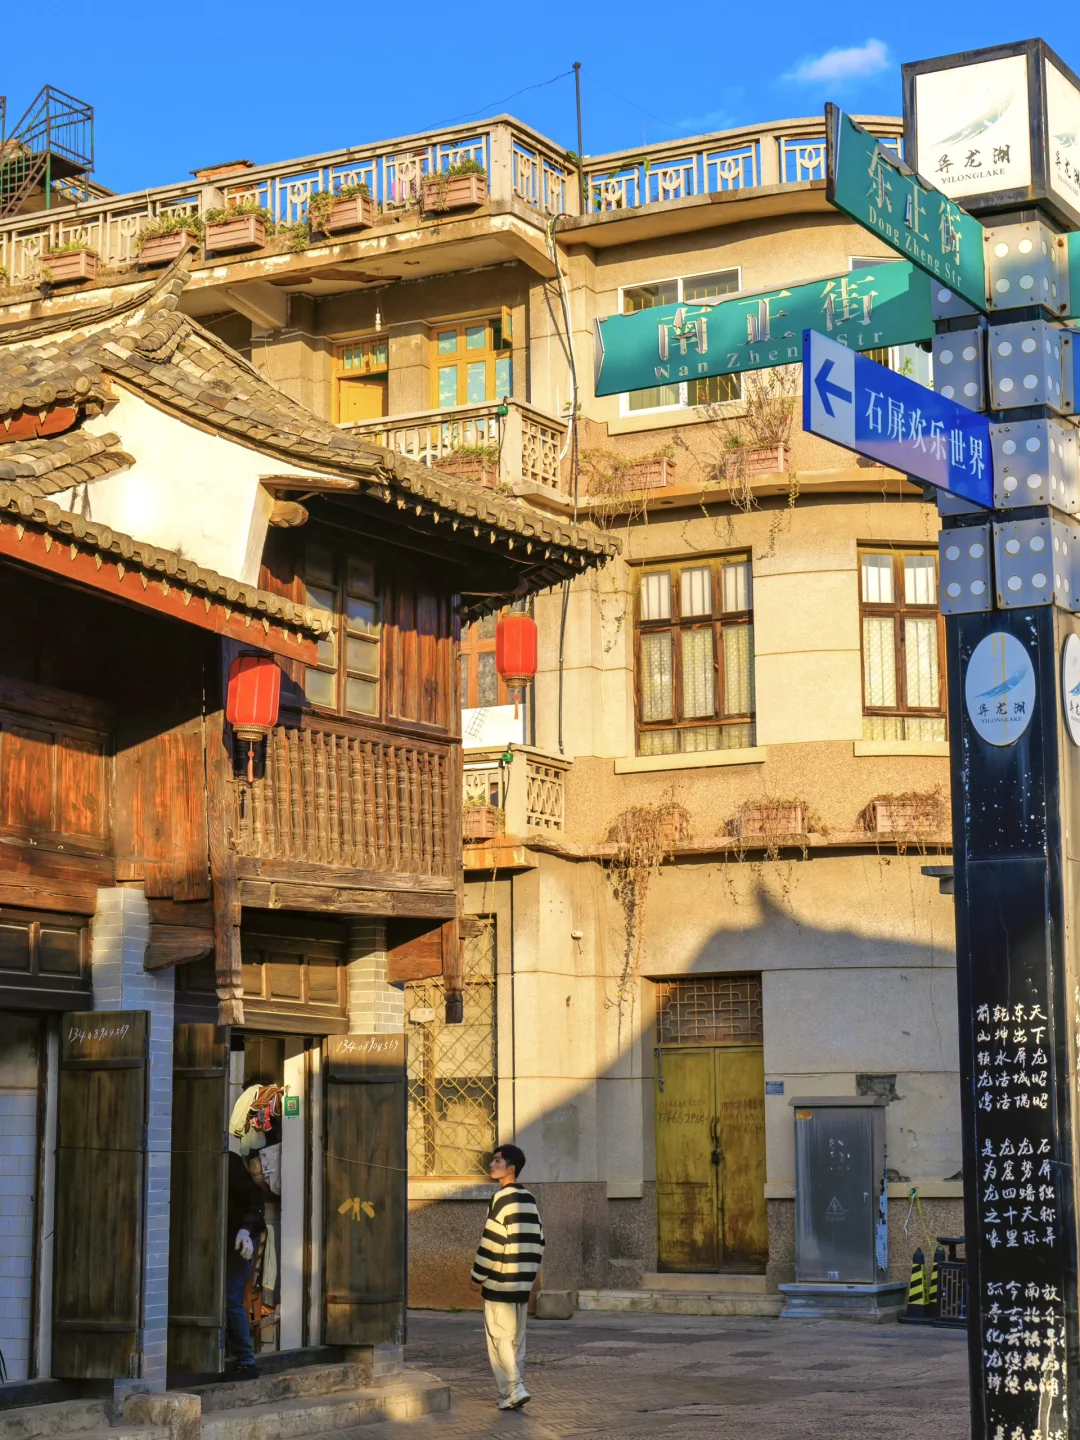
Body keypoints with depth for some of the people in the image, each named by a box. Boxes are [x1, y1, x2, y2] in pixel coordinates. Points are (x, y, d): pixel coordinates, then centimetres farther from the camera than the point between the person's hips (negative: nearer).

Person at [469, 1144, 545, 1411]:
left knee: (499, 1337, -3)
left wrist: (478, 1276, -8)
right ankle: (515, 1390, 14)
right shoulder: (529, 1199, 12)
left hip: (500, 1282, -8)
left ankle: (512, 1390, -10)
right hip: (523, 1284, 8)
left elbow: (491, 1242, -16)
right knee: (516, 1339, 13)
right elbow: (538, 1241, 16)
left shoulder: (502, 1198, -13)